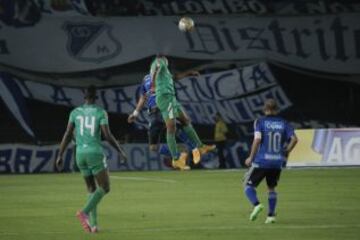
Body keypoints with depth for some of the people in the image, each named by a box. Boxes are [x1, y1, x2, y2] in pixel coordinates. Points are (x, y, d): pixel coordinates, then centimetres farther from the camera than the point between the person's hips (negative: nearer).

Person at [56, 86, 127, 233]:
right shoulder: (101, 112, -4)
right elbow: (107, 135, -11)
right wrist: (121, 151, 2)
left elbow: (67, 134, 2)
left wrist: (60, 156, 4)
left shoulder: (75, 112, 7)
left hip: (80, 154, 5)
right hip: (95, 153, -5)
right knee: (105, 188, 4)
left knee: (92, 190, 17)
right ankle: (84, 212, -19)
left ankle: (93, 224, 2)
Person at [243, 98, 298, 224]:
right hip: (277, 162, 4)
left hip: (261, 161, -4)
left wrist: (251, 157, -9)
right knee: (271, 188, 21)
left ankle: (256, 204, -17)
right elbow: (294, 139, -4)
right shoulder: (283, 123, 5)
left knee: (249, 185, 9)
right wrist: (286, 153, 10)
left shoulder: (260, 122, -4)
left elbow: (257, 139, -16)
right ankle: (271, 215, 13)